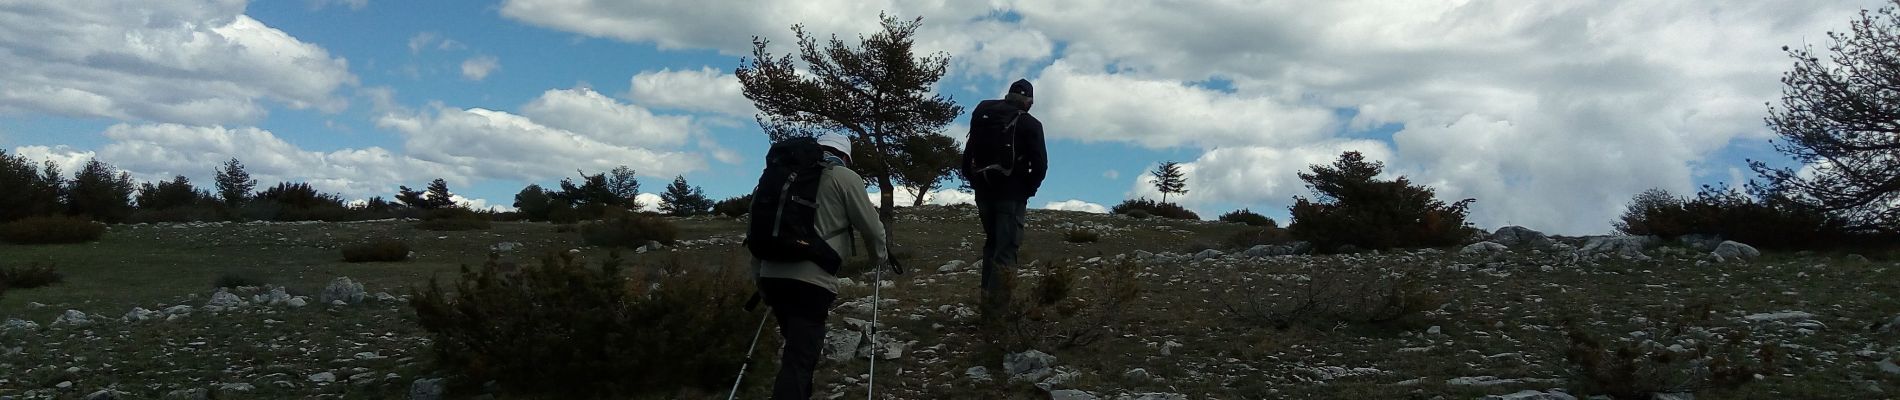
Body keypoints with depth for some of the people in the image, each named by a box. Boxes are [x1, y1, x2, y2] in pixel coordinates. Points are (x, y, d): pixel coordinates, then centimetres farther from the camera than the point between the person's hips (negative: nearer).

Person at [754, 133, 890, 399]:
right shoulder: (845, 177, 3)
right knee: (800, 359, -9)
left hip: (772, 275, 7)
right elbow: (870, 225, 4)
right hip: (810, 280, -6)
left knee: (797, 349, 24)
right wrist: (879, 255, 25)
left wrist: (759, 274, 29)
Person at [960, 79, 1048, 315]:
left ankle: (987, 299, 17)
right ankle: (996, 305, -18)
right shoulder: (1029, 124, -3)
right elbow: (1040, 163, -11)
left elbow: (967, 157, 13)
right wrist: (1029, 188, 2)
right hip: (1012, 193, -5)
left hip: (984, 191, 5)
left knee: (992, 243, 18)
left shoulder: (983, 119, 12)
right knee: (1006, 247, -6)